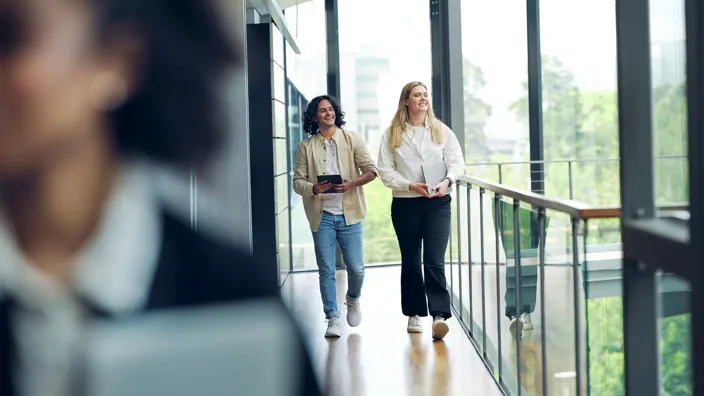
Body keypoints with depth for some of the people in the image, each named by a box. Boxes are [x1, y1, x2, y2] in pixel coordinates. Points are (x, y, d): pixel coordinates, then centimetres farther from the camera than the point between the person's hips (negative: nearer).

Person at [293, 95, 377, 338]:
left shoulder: (352, 139, 5)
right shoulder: (306, 147, 6)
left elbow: (371, 170, 1)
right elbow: (297, 181, 3)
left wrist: (351, 184, -16)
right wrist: (313, 188, -19)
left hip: (349, 212, 0)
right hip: (322, 215, 0)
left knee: (356, 267, 3)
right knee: (326, 270, 0)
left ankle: (353, 299, 33)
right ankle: (333, 319, 10)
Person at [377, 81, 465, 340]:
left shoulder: (441, 130, 6)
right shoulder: (392, 134, 3)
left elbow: (457, 161, 4)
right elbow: (385, 170, -2)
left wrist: (447, 181, -16)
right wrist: (410, 185, -15)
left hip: (437, 203, -1)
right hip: (405, 204, 1)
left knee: (434, 260, -11)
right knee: (410, 260, 10)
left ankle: (439, 315, -16)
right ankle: (414, 313, 21)